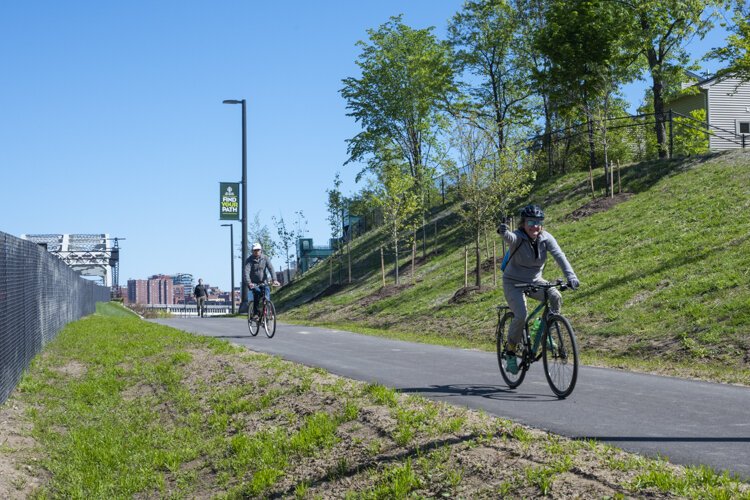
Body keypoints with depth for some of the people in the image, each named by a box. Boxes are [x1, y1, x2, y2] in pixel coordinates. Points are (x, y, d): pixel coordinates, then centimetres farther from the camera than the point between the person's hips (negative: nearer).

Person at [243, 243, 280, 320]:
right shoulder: (249, 260, -7)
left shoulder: (265, 259, -2)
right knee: (257, 292, -30)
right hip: (254, 283, -2)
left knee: (267, 290, -26)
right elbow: (246, 272, -21)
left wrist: (274, 280, -32)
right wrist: (249, 283, -38)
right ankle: (255, 313, -23)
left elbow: (271, 268, -15)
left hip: (263, 282, 2)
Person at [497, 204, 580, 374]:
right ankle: (511, 351, -2)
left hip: (534, 281, 4)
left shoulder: (546, 238, -12)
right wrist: (504, 232, -73)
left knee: (556, 297, -24)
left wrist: (570, 275, -41)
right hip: (514, 282, -4)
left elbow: (559, 255, -25)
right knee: (521, 316, -25)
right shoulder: (517, 237, -22)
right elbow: (510, 238, -46)